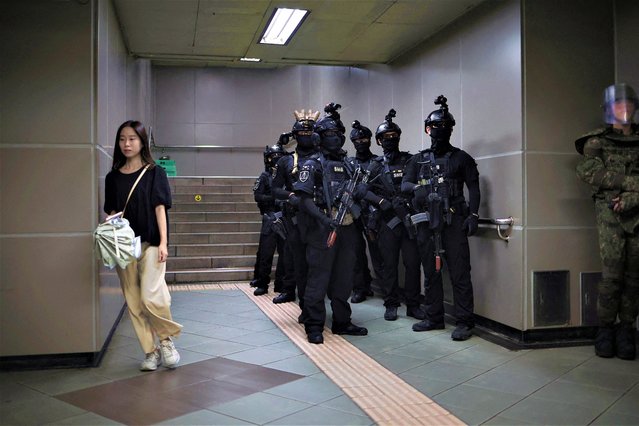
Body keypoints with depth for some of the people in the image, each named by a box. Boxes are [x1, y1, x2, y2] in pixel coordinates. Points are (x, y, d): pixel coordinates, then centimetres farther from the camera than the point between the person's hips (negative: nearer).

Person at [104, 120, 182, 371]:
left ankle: (167, 339, 9)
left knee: (151, 297, -16)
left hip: (150, 244, -4)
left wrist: (163, 243, -9)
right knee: (133, 303, 5)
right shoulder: (113, 177, 11)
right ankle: (151, 351, 16)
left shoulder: (154, 173, 2)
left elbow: (160, 208, -3)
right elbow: (111, 213, 13)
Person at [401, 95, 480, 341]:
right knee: (431, 273, 11)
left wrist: (473, 215, -11)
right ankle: (434, 318, 21)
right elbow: (404, 184, 7)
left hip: (453, 222, -4)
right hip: (426, 223, 4)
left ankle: (465, 322, 0)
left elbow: (473, 187, 1)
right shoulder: (419, 160, 15)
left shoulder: (461, 158, 7)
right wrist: (417, 188, -16)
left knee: (459, 273, -6)